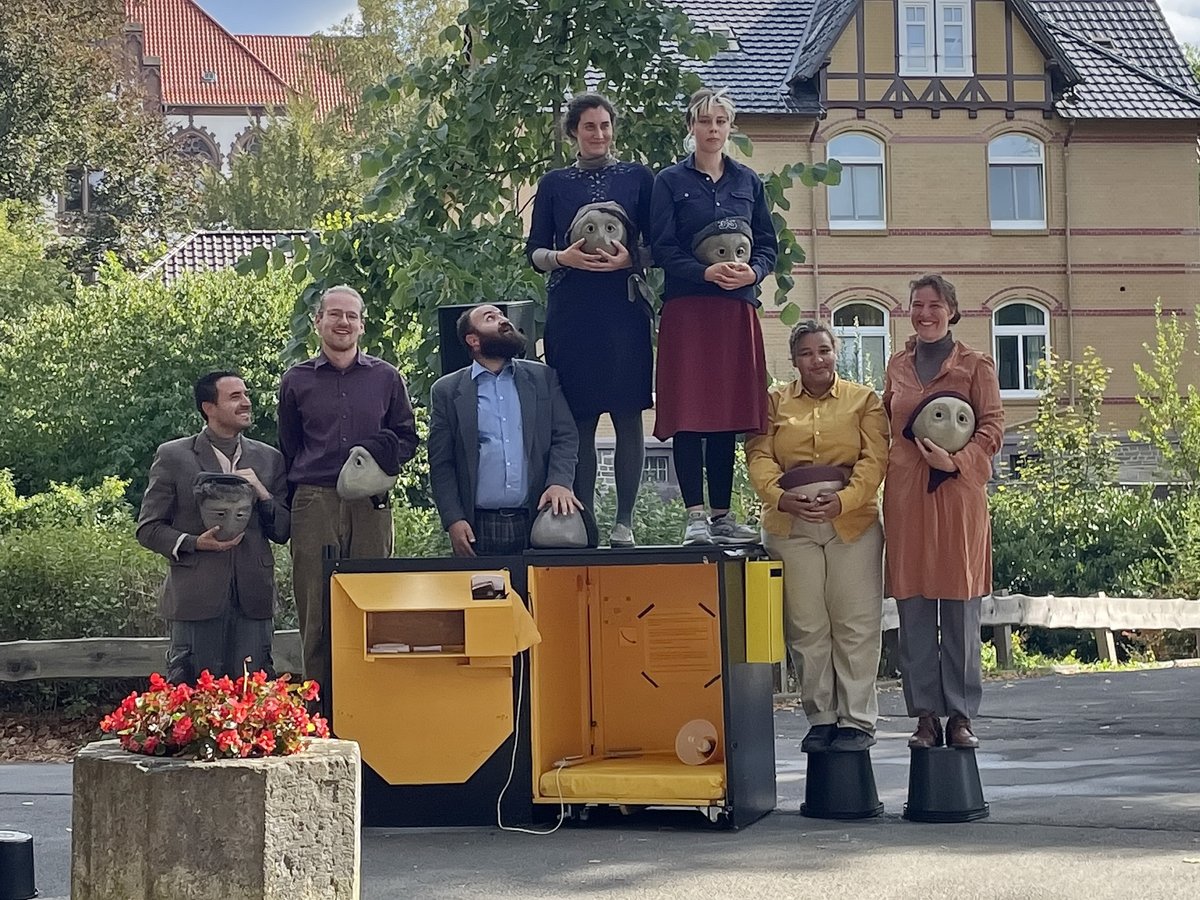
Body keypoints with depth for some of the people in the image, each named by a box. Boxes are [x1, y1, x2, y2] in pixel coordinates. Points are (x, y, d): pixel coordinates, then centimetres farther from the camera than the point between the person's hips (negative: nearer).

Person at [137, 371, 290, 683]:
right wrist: (195, 543, -13)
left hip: (252, 598, 3)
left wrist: (262, 494, -5)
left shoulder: (268, 459, 14)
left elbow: (283, 532, 13)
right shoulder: (173, 457, 4)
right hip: (195, 598, -3)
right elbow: (148, 529, 3)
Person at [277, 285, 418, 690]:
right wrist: (295, 497, 6)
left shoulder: (386, 378, 11)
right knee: (316, 611, -4)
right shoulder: (296, 381, 11)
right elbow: (288, 449, 15)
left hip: (370, 505, 1)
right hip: (314, 503, -1)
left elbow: (407, 438, 16)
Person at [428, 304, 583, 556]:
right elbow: (440, 463, 5)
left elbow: (565, 436, 8)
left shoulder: (543, 378, 13)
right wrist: (453, 519, -7)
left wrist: (559, 482, -11)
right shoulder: (447, 391, 9)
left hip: (536, 523, 1)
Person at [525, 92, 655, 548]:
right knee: (579, 419, -1)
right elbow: (534, 251, 10)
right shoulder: (554, 184, 13)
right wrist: (564, 257, -10)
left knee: (627, 415, -4)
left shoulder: (638, 178, 10)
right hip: (571, 310, 1)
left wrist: (629, 259, -12)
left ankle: (624, 521, 0)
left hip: (624, 308, -1)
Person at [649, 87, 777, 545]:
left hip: (737, 309, 3)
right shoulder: (670, 182, 4)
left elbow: (768, 246, 12)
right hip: (686, 309, -3)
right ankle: (695, 516, -5)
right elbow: (663, 250, -4)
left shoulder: (748, 182, 14)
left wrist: (752, 271, -9)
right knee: (689, 414, -6)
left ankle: (722, 514, 8)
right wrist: (707, 272, -18)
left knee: (729, 413, 3)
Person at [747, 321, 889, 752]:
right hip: (790, 526, 1)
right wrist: (780, 496, -16)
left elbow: (874, 459, -1)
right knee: (806, 627, 2)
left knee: (855, 624, -1)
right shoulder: (775, 402, 13)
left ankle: (857, 720, 5)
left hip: (852, 524, -1)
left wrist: (843, 499, -17)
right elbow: (759, 455, 3)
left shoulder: (864, 400, 10)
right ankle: (820, 718, 11)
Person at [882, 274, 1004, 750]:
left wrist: (956, 460, -17)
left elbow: (992, 427, -2)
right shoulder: (897, 365, 13)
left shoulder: (975, 365, 3)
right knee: (914, 613, 2)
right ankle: (925, 715, 8)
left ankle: (961, 715, 6)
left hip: (959, 493, -3)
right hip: (905, 496, 3)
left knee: (961, 611, -1)